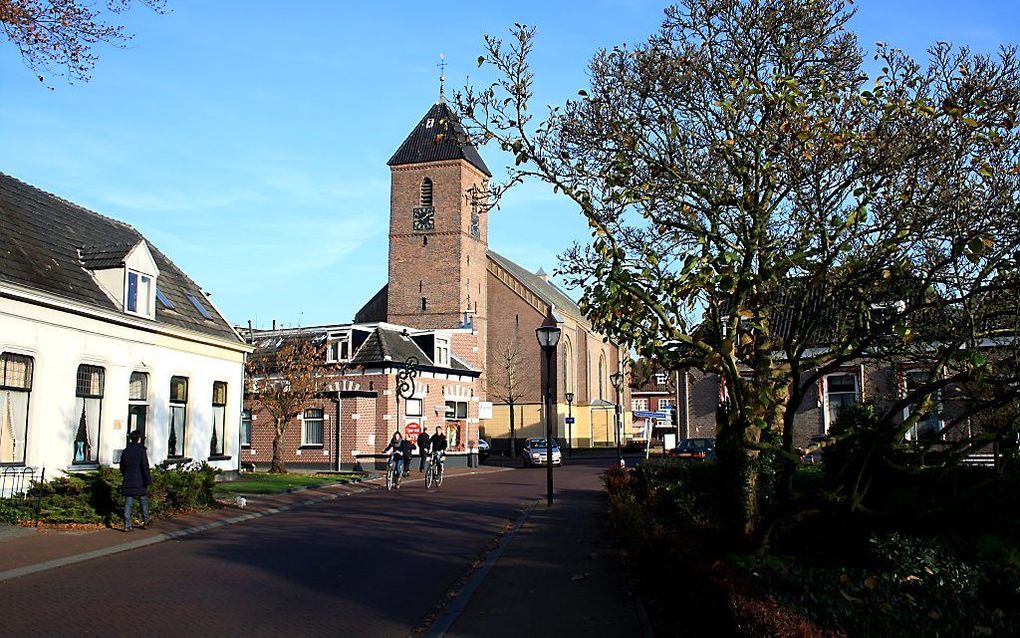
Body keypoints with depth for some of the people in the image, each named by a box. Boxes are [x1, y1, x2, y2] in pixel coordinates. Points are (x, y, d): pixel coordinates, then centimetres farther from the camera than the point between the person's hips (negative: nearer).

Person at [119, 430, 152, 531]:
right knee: (144, 501, 13)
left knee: (128, 503, 3)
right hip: (140, 482, -4)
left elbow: (122, 467, 15)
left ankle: (127, 525, -2)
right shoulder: (142, 450, -11)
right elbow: (145, 467, -15)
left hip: (128, 482, 4)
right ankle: (145, 521, 23)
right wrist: (149, 480, -11)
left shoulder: (125, 451, 6)